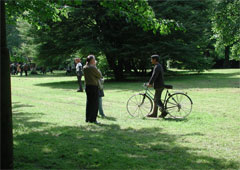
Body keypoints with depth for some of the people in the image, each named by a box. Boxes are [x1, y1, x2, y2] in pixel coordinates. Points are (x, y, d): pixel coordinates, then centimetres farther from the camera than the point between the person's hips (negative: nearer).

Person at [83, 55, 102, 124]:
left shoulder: (84, 68, 4)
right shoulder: (93, 68, -18)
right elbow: (99, 75, -9)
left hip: (87, 86, 7)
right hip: (94, 86, -7)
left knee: (89, 102, 15)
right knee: (95, 103, 1)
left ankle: (87, 118, 20)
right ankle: (93, 119, 2)